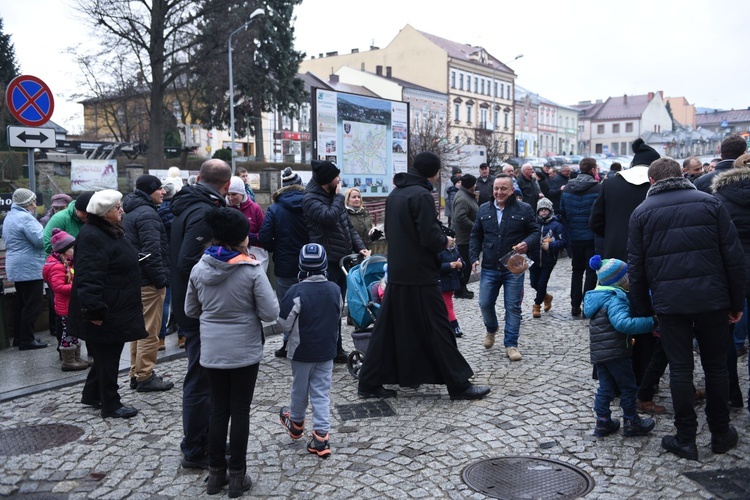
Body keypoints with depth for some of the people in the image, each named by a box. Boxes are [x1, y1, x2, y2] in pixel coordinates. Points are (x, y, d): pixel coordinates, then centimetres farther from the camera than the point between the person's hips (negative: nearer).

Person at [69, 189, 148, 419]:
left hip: (118, 309, 10)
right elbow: (89, 278, -26)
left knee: (107, 355, 19)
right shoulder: (92, 237, -20)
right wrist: (94, 311, -28)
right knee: (107, 357, 2)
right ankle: (110, 405, 14)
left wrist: (133, 305, 25)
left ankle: (92, 395, 34)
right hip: (105, 313, -10)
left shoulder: (113, 232, 14)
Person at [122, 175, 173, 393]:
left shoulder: (131, 212, 16)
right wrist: (161, 279, -17)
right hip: (149, 281, -10)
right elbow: (152, 251, -23)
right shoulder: (147, 214, -16)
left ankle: (137, 373, 24)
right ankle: (145, 376, 3)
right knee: (150, 330, -3)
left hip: (135, 278, 10)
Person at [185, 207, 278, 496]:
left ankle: (216, 473, 24)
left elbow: (190, 311, 9)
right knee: (240, 411, 8)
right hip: (244, 351, -3)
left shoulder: (199, 269, -3)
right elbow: (270, 313, -13)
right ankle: (237, 477, 17)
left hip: (211, 351, 3)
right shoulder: (252, 270, -16)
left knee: (218, 410, 15)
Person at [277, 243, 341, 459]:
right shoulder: (335, 289, -4)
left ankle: (296, 423, 40)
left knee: (299, 388, 17)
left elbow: (285, 323, -16)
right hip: (327, 351, 3)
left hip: (302, 351, -3)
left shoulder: (296, 292, -20)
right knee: (322, 392, 8)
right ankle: (321, 436, 3)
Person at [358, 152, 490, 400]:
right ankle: (458, 385, 11)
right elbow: (430, 237, -20)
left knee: (388, 329, 12)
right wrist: (445, 241, 1)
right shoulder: (422, 195, -15)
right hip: (420, 277, -8)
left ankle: (369, 383, 15)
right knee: (437, 329, 1)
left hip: (396, 274, 8)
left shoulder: (394, 194, 12)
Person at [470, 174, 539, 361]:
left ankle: (511, 345, 11)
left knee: (513, 307, 1)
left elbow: (535, 231, 3)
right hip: (489, 268, 3)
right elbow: (475, 236, 13)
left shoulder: (524, 209, -2)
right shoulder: (484, 210, 7)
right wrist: (474, 257, 3)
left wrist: (527, 243, -17)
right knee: (485, 304, 5)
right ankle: (491, 329, 36)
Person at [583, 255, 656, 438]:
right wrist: (650, 322, -30)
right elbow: (623, 323, -33)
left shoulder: (600, 296, 13)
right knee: (628, 387, 8)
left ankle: (603, 422, 18)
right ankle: (632, 423, 18)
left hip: (598, 352, 8)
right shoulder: (615, 299, -19)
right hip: (615, 352, -8)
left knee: (605, 388, 14)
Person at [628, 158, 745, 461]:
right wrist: (737, 303, 7)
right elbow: (734, 257, 1)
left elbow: (636, 268, 3)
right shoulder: (710, 203, 3)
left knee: (680, 368, 6)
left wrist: (643, 311, 9)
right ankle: (720, 435, 26)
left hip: (669, 302, -1)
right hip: (712, 299, 1)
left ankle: (685, 440, 13)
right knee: (716, 366, 14)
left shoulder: (642, 212, 3)